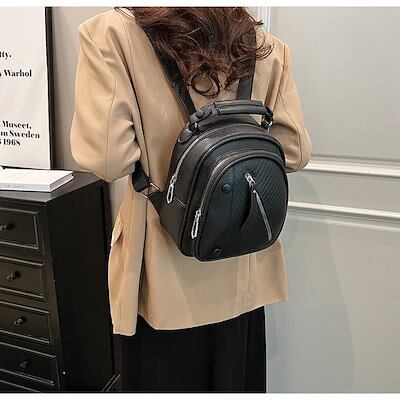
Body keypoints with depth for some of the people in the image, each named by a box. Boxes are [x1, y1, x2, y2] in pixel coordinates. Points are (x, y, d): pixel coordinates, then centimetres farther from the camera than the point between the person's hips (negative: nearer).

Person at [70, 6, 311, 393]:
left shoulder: (112, 32, -15)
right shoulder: (266, 47, -4)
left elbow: (106, 157, -22)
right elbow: (294, 151, -2)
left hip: (167, 271, -3)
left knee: (165, 375, 22)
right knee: (235, 374, 26)